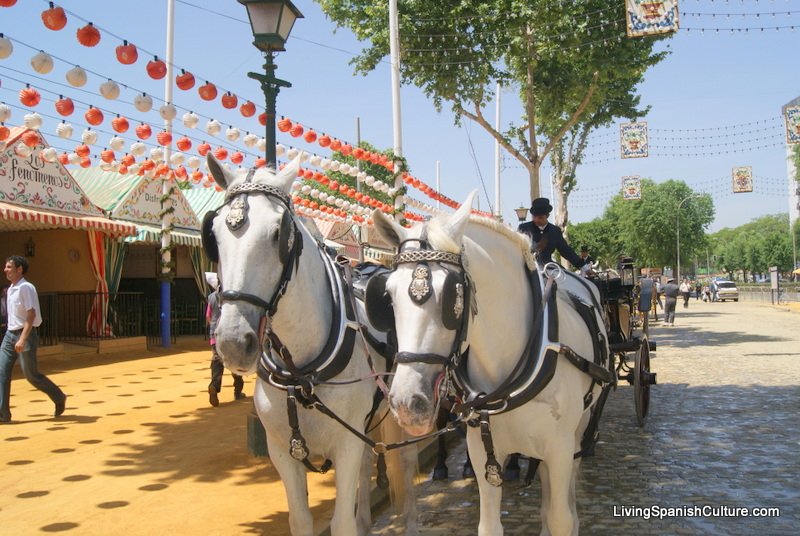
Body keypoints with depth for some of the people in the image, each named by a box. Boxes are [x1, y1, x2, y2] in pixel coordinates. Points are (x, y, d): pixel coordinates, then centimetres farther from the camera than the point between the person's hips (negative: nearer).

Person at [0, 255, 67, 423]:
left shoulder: (26, 288, -14)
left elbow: (31, 315, -20)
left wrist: (23, 339, -26)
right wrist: (13, 337, 20)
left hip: (25, 334, -8)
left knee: (31, 375, 0)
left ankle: (59, 398, 19)